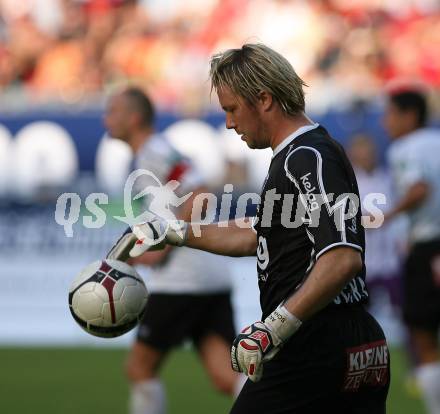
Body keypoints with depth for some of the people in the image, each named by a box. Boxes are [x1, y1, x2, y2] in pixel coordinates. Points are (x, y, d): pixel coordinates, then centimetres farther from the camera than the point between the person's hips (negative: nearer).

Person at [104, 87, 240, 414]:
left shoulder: (155, 152, -7)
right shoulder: (149, 155, 22)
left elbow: (200, 197, -19)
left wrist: (162, 248, -17)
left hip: (181, 279, -9)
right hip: (212, 278, 9)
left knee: (140, 368, 6)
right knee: (226, 378, -4)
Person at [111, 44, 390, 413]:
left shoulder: (309, 158, -14)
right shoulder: (298, 156, 18)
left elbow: (344, 258, -25)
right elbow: (254, 236, 31)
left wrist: (274, 328, -29)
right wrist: (170, 231, 35)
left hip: (312, 350, -9)